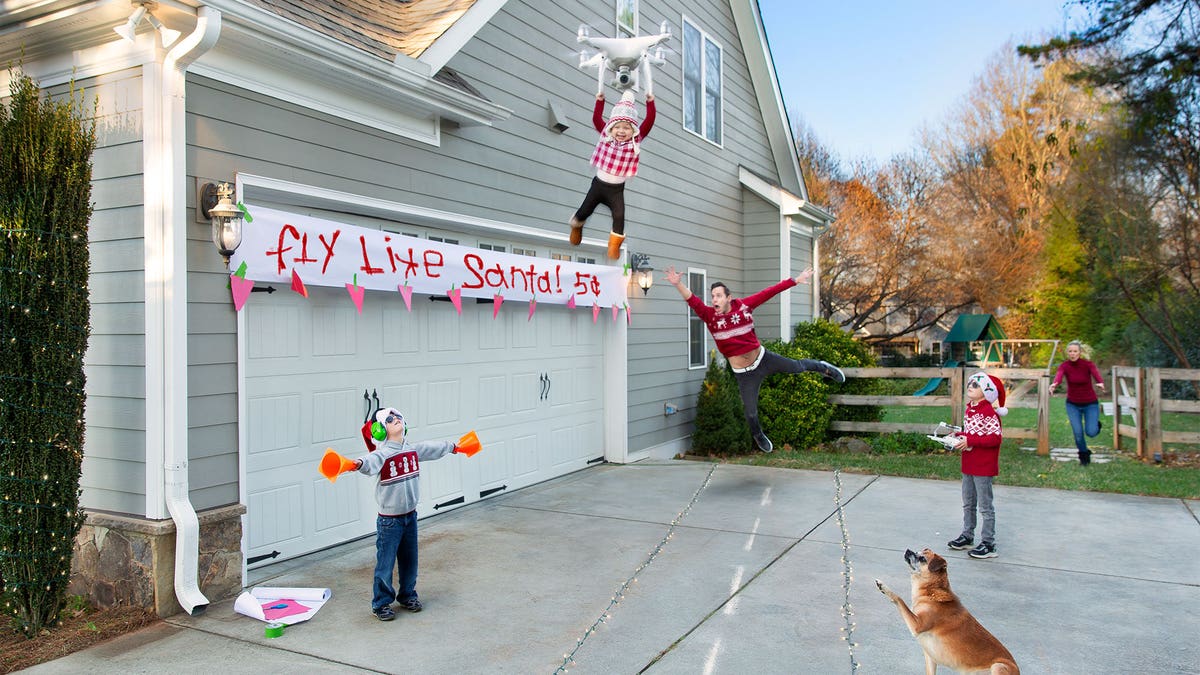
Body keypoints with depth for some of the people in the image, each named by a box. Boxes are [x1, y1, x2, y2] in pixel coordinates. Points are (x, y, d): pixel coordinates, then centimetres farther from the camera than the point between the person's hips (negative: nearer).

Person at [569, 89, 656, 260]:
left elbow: (649, 123, -10)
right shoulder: (606, 136, -3)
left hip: (616, 190, -1)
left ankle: (614, 246, 3)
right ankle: (576, 227, 43)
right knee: (585, 211, 9)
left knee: (619, 216, -14)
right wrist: (600, 101, -3)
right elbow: (597, 119, 0)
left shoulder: (636, 140, -6)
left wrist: (650, 103, -12)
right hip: (598, 184, 1)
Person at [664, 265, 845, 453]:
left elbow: (769, 292, -9)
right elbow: (693, 301, -34)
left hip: (763, 358, 1)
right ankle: (758, 436, 42)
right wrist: (678, 284, -52)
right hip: (744, 374, -1)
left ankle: (821, 367, 52)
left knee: (797, 366, 17)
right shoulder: (710, 316, -18)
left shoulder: (743, 305, -13)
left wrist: (795, 280, -7)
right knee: (751, 412, 9)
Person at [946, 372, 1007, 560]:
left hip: (983, 467, -9)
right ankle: (967, 536, 33)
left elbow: (996, 438, -25)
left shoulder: (988, 412, -19)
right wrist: (958, 436, 2)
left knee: (985, 506, 0)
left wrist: (970, 441, -26)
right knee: (968, 504, 20)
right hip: (968, 465, 9)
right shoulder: (970, 408, 9)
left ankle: (988, 544, 9)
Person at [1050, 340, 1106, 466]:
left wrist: (1101, 383, -60)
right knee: (1078, 432, -7)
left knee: (1091, 432, -10)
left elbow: (1096, 374, -37)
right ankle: (1084, 455, 20)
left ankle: (1096, 424, 27)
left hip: (1090, 403, -1)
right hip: (1073, 404, 1)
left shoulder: (1088, 364, -17)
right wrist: (1054, 384, -59)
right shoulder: (1064, 366, -14)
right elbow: (1059, 376, -36)